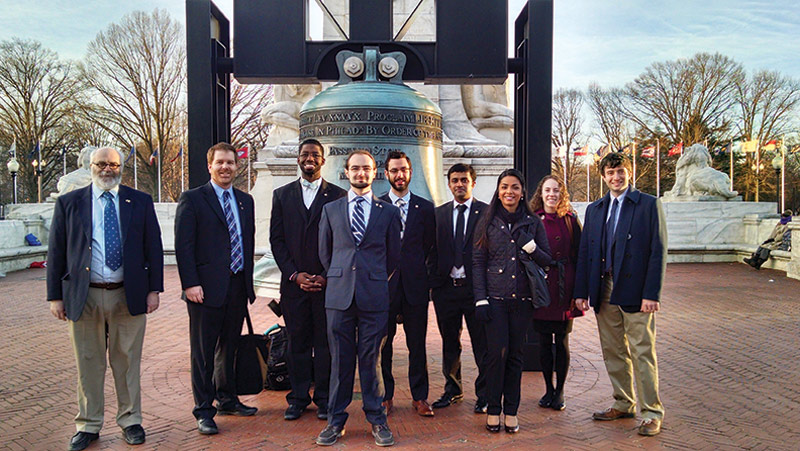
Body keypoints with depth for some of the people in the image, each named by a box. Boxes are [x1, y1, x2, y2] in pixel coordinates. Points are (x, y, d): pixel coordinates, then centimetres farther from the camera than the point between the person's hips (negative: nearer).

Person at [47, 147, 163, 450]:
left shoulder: (140, 202, 5)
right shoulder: (69, 203, 5)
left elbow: (154, 248, 5)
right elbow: (56, 252, 5)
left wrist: (154, 289, -2)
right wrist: (55, 295, 1)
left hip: (129, 296, 0)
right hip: (84, 297, 0)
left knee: (127, 360, 8)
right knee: (88, 363, 9)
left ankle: (130, 420, 23)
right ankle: (88, 425, 24)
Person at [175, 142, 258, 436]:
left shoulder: (245, 200, 14)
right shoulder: (192, 199, -3)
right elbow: (183, 245, -9)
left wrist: (249, 281, 13)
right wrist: (190, 283, -16)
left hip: (238, 287, 6)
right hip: (207, 288, -6)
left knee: (229, 347, 17)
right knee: (203, 352, 2)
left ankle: (227, 400, 33)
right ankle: (204, 411, 13)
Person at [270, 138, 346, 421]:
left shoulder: (338, 195, 4)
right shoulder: (282, 195, 10)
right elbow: (276, 239, 6)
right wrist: (294, 274, -5)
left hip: (328, 282, -1)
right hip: (294, 282, 2)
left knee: (326, 342, 4)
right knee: (297, 341, 7)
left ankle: (324, 399, 15)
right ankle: (298, 398, 19)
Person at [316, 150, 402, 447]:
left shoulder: (388, 212, 7)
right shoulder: (331, 210, 11)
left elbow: (394, 256, 12)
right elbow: (324, 253, 16)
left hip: (374, 297, -1)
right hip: (339, 296, 1)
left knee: (371, 360, 5)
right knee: (340, 360, 6)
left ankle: (376, 419, 18)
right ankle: (336, 420, 17)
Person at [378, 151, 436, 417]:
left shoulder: (425, 208, 8)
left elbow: (429, 246, 9)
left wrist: (413, 268, 3)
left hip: (415, 285, 1)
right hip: (384, 284, -1)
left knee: (417, 344, 6)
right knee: (383, 343, 6)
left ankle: (419, 397, 18)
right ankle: (385, 395, 19)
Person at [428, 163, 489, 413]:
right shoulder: (438, 214, 10)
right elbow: (432, 251, 10)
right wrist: (434, 281, 2)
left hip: (476, 287, -3)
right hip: (446, 288, 3)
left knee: (482, 345, 3)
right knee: (449, 344, 14)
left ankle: (484, 394, 16)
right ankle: (452, 390, 29)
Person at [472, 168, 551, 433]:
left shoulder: (533, 223, 7)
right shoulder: (487, 223, 4)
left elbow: (547, 261, 6)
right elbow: (478, 263, 2)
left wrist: (530, 245, -13)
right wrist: (480, 299, -5)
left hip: (522, 298, 1)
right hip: (495, 297, -1)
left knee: (515, 354, 6)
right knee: (497, 352, -5)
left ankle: (511, 411, 18)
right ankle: (493, 409, 11)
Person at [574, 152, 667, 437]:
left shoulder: (649, 205, -1)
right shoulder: (594, 209, 13)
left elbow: (658, 251, -7)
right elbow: (584, 252, 12)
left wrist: (651, 293, -14)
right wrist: (581, 292, 6)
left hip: (635, 292, -5)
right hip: (604, 293, 5)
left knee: (642, 353, 0)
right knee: (613, 352, 12)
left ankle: (652, 412, 11)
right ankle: (623, 404, 26)